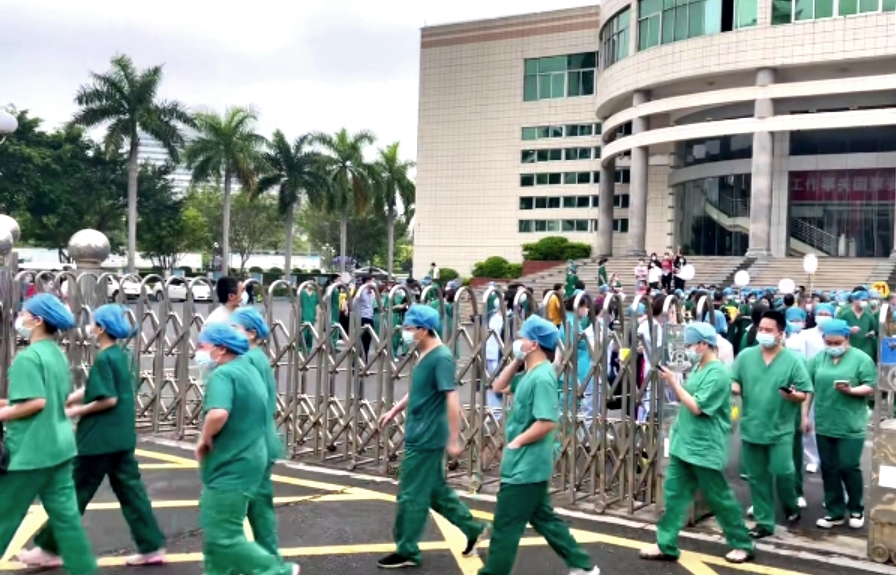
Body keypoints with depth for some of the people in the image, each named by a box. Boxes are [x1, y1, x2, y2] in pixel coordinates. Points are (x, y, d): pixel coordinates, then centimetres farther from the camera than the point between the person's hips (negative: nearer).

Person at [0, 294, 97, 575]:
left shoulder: (28, 357, -16)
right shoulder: (58, 354, 12)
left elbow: (36, 402, -24)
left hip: (30, 450, -8)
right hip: (59, 446, 8)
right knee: (65, 513, 10)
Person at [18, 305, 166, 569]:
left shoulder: (103, 359, -16)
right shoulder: (121, 356, 11)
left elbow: (108, 399, -20)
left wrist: (76, 411, -9)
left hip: (99, 439, -8)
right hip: (121, 437, 8)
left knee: (75, 493, 4)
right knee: (130, 490, 9)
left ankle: (49, 549, 17)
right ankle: (152, 547, 9)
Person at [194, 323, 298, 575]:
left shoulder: (223, 374, -18)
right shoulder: (249, 370, 13)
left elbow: (218, 413, -37)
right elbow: (255, 415, 23)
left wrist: (204, 439, -18)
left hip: (230, 467, -10)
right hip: (244, 461, 10)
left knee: (223, 536, -3)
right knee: (215, 530, 18)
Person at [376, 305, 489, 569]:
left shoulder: (441, 357, -20)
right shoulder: (424, 355, 9)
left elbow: (452, 399, -22)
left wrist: (454, 440, -23)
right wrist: (394, 411, 26)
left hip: (427, 438, -9)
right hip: (419, 436, 9)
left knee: (411, 496, 2)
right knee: (436, 491, 18)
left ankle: (407, 551, 15)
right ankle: (473, 529, 30)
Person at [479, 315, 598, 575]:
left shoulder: (542, 377, -21)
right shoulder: (530, 374, 8)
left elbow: (547, 423, -27)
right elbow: (499, 387, 20)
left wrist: (516, 442, -16)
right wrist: (516, 362, 7)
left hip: (526, 466, -10)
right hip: (526, 464, 10)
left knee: (505, 527, 1)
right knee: (544, 518, 19)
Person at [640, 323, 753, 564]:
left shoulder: (717, 373, -17)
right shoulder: (698, 368, 11)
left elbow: (697, 407, -21)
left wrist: (674, 383, -17)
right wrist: (674, 383, 1)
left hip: (704, 448, -9)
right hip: (684, 443, 9)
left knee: (719, 497, 5)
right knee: (674, 493, 8)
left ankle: (742, 544, 22)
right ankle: (666, 545, 15)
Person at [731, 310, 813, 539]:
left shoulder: (793, 359, -6)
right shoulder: (745, 356, 2)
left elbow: (804, 394, -5)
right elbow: (734, 383, 6)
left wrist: (793, 395, -26)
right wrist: (733, 387, -17)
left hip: (780, 429, -3)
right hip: (751, 427, 3)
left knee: (782, 471, -8)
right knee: (757, 477, 9)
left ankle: (791, 506, 24)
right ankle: (764, 522, 21)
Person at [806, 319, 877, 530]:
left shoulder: (861, 359, -5)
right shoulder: (818, 359, 7)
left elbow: (871, 387, -7)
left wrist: (851, 390, -24)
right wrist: (805, 415, 5)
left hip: (850, 426, -4)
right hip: (824, 424, 4)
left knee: (848, 467, -1)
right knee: (828, 469, 9)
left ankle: (856, 509, 21)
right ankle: (835, 512, 20)